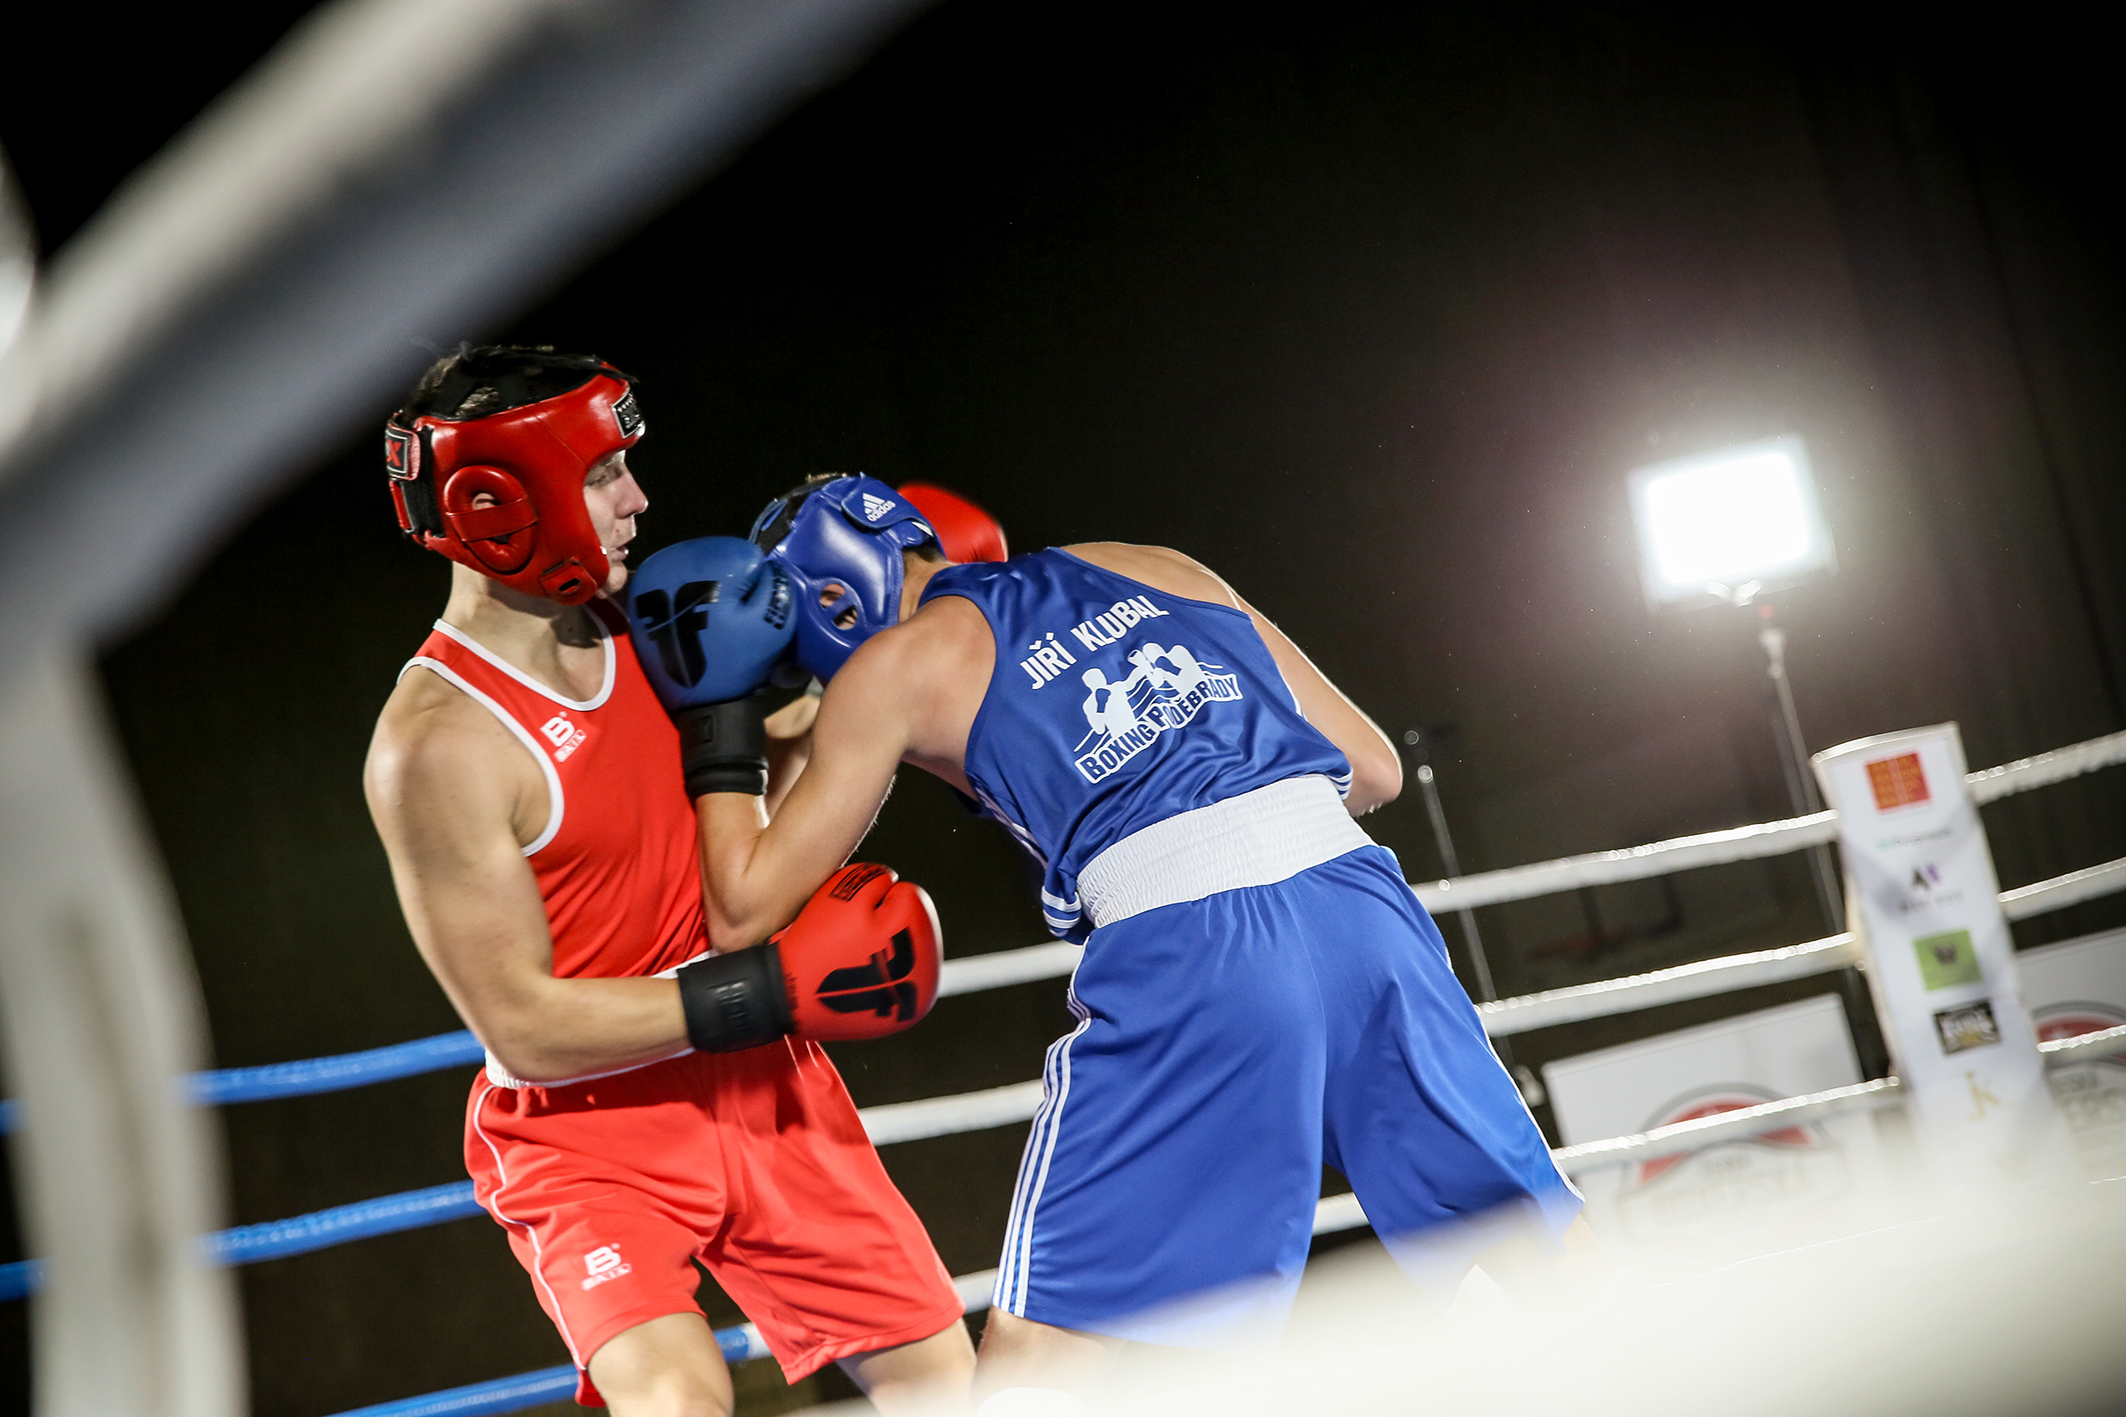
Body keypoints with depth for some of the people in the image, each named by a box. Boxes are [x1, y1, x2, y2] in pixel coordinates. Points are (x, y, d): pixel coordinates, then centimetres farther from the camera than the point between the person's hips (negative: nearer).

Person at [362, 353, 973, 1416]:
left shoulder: (637, 629, -1)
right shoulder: (437, 745, -23)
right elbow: (524, 1028, -23)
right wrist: (776, 989, -23)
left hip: (757, 1083, 7)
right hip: (585, 1130, -7)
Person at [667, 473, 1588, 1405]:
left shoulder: (893, 666, 13)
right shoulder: (1155, 567, 25)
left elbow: (745, 909, 18)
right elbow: (1373, 770, 24)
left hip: (1190, 952, -4)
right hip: (1360, 897, 5)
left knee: (1036, 1354, 4)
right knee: (1553, 1250, 18)